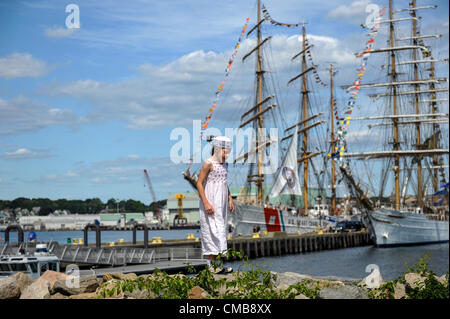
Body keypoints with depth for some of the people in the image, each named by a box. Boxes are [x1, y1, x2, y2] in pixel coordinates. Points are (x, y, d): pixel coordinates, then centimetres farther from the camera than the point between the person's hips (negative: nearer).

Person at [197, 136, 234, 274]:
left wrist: (230, 199, 20)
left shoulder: (224, 164, 13)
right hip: (211, 202, -8)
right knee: (212, 230, -10)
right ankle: (212, 265, -10)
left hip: (221, 203, 8)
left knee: (221, 230, 7)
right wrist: (206, 203, -20)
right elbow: (199, 183, -15)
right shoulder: (209, 164, -12)